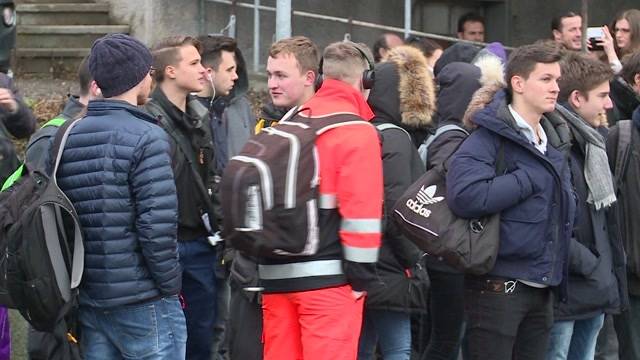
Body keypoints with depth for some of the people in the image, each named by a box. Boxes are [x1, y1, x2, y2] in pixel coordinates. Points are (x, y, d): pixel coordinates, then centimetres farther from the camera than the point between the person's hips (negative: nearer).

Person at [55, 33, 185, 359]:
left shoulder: (69, 137, 8)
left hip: (87, 301, 7)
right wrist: (170, 286, -8)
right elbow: (157, 225, -19)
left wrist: (77, 280, 15)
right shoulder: (145, 137, -13)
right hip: (142, 302, -7)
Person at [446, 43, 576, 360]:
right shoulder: (491, 137, -12)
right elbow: (464, 196, -29)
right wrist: (530, 179, -20)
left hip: (543, 286, 8)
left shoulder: (553, 138, 13)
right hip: (498, 286, -8)